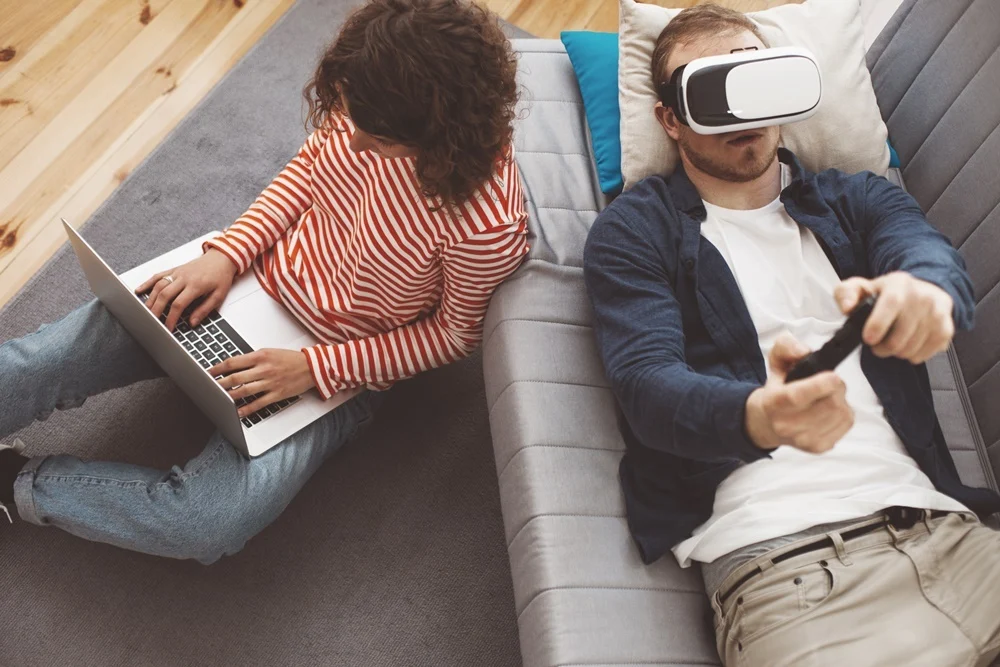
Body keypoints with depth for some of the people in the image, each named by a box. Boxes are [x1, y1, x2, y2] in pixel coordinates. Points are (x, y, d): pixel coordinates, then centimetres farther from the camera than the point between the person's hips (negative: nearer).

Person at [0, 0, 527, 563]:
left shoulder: (487, 227, -32)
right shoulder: (367, 105, -17)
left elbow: (455, 334, -14)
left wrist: (315, 368, -19)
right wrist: (227, 254, -8)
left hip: (337, 369, -4)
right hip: (259, 274, 5)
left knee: (207, 525, -21)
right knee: (47, 361, -7)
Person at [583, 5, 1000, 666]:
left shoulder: (859, 198, 18)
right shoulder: (634, 231, 7)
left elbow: (937, 259, -2)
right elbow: (647, 384, -7)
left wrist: (924, 291, -28)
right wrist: (760, 417, -30)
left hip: (945, 530, 4)